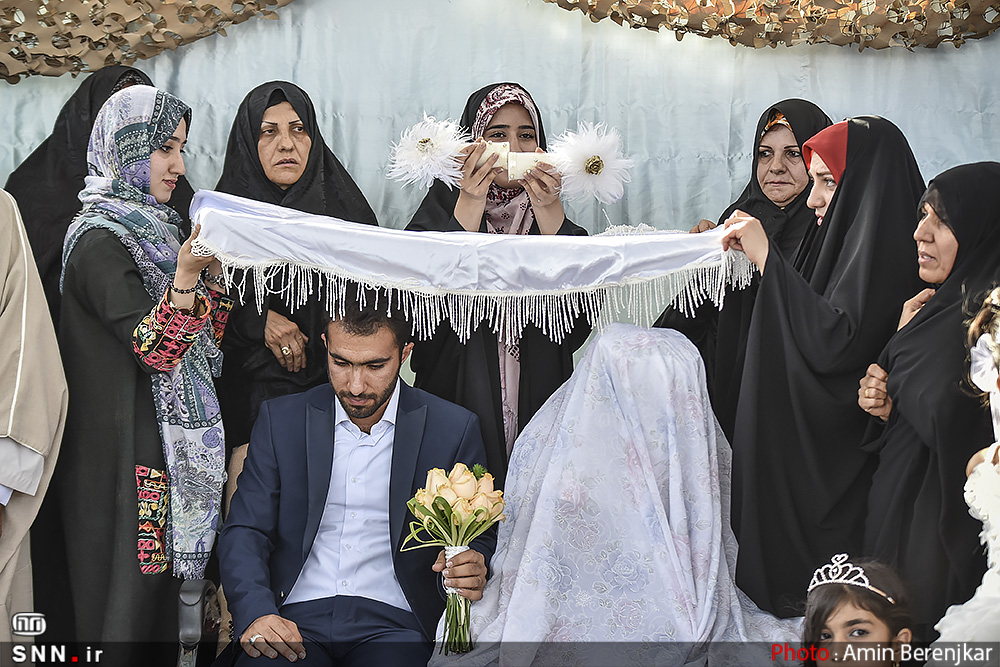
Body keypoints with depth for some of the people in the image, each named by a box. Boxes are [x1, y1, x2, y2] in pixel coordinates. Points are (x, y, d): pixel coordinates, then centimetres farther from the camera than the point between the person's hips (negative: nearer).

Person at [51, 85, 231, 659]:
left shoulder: (152, 228, 15)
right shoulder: (100, 240, -12)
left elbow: (203, 345, 13)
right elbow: (154, 349, -20)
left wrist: (214, 269, 1)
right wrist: (185, 276, -33)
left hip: (164, 447, 9)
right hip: (121, 453, -9)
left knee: (156, 597, 11)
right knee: (124, 598, -4)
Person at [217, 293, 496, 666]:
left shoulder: (454, 429, 3)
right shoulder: (280, 420, 7)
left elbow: (481, 540, 11)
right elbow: (244, 533, 5)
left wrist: (472, 569, -14)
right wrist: (255, 612, -14)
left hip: (394, 623, 0)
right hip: (294, 618, 1)